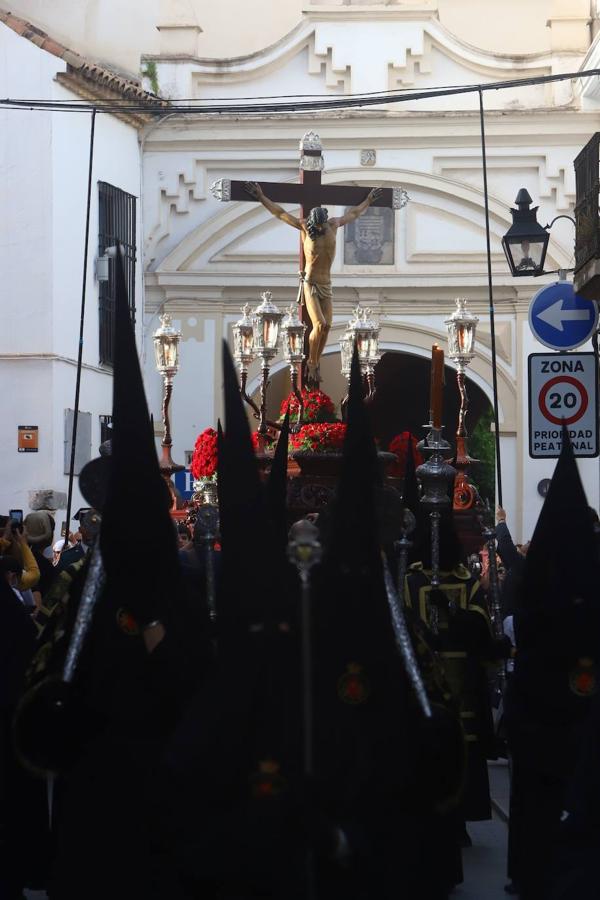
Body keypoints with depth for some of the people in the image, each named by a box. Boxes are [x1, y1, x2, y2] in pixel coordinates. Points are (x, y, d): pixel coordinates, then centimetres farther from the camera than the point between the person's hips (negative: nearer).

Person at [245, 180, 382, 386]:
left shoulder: (333, 225, 2)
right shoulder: (305, 227, -7)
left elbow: (353, 214, 20)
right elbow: (280, 213, -2)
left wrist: (368, 201, 31)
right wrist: (261, 197, -3)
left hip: (327, 284, 4)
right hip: (310, 283, -4)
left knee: (327, 326, -5)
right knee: (319, 325, -17)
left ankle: (314, 364, 4)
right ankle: (312, 363, -2)